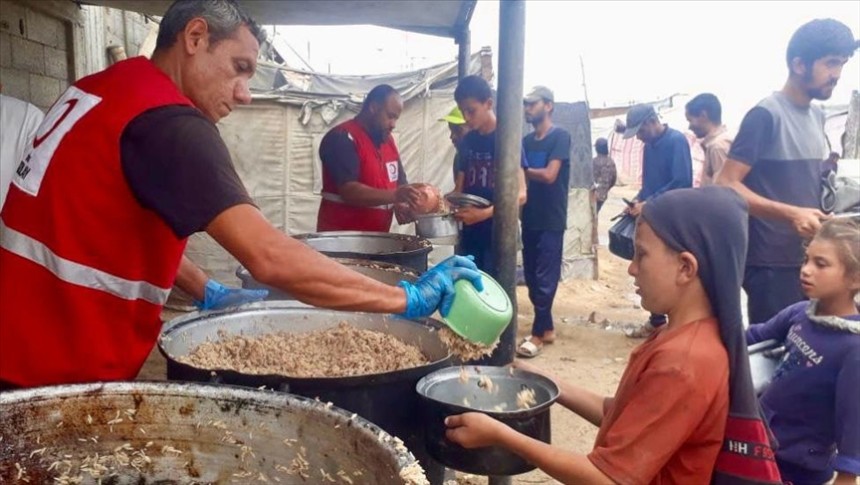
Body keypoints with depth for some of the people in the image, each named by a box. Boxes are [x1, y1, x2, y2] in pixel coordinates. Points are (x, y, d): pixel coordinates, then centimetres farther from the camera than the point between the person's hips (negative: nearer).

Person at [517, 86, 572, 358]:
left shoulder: (560, 137, -8)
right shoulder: (526, 140, 13)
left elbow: (549, 175, -18)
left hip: (551, 221, -7)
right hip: (530, 218, 7)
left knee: (545, 279, -3)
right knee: (532, 277, 10)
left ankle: (538, 334, 5)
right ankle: (547, 328, 22)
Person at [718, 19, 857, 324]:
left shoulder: (817, 117, 13)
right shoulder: (766, 115, -13)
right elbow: (726, 185, -19)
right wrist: (790, 214, -27)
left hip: (810, 259, 8)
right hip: (772, 263, -8)